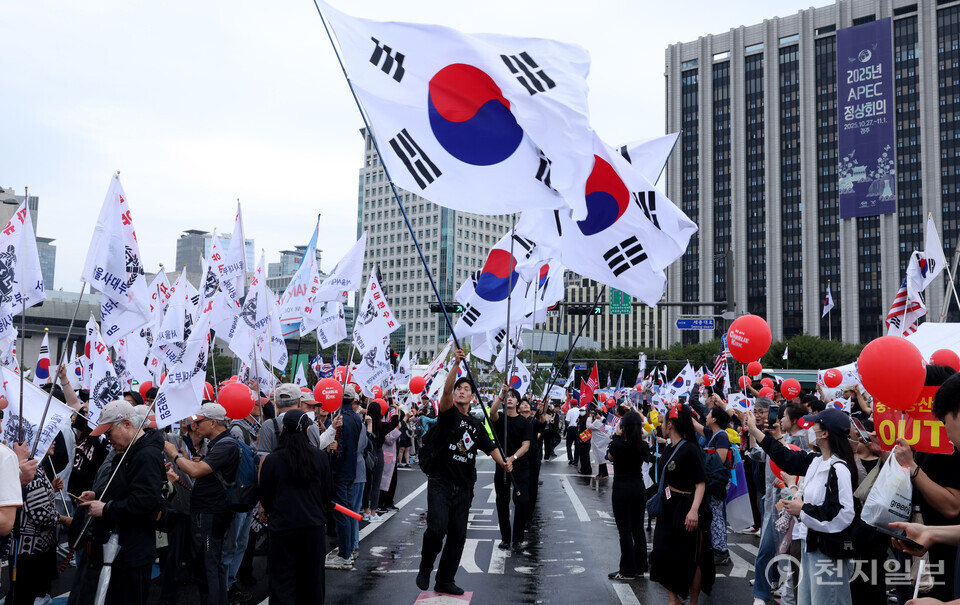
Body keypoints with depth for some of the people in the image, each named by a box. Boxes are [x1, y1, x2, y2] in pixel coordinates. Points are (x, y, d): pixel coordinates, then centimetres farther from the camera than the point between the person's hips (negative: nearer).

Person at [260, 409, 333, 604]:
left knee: (282, 582, 7)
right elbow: (328, 492, 5)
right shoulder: (320, 457, -6)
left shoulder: (272, 460, -11)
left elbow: (265, 495, 1)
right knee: (312, 581, 16)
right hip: (314, 526, 2)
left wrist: (267, 509, 23)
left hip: (282, 528, -2)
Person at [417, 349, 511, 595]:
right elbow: (446, 391, -20)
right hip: (440, 482, -5)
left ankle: (445, 581, 19)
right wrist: (456, 364, -33)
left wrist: (503, 462, -9)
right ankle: (425, 569, 6)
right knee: (437, 527, -18)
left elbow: (491, 447, 12)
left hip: (464, 487, 5)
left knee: (458, 535, 7)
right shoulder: (448, 413, -1)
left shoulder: (475, 424, 15)